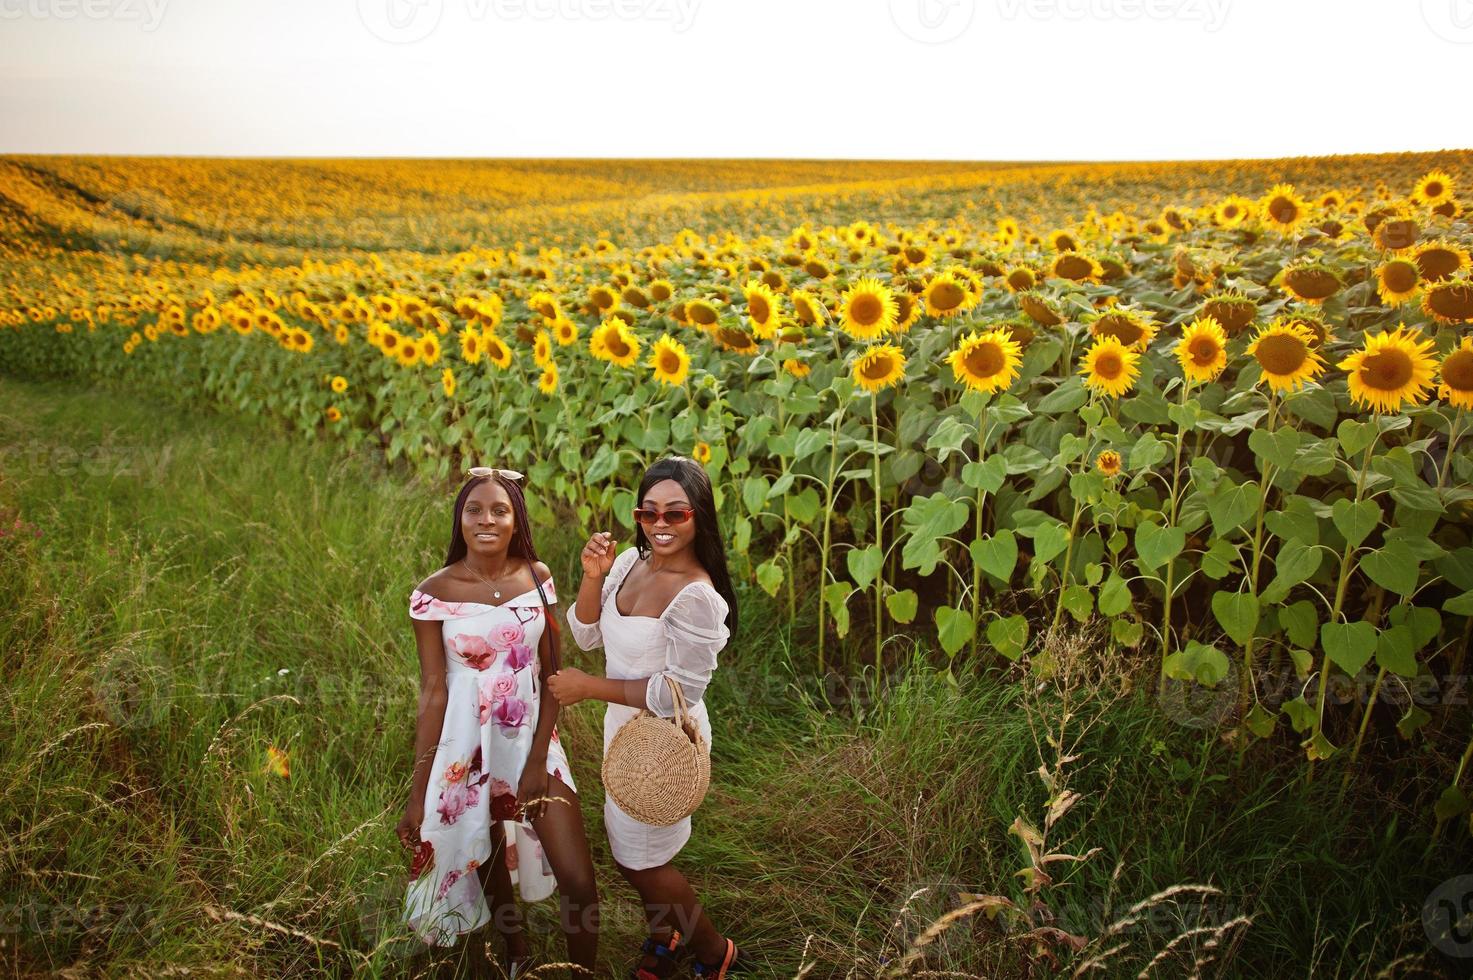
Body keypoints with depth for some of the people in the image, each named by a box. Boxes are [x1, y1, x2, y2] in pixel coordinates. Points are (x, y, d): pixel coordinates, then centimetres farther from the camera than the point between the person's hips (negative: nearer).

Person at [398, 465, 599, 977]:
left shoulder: (537, 577, -4)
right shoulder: (434, 594, -11)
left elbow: (551, 674, -1)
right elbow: (433, 691, -8)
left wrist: (538, 759, -9)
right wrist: (418, 792, -6)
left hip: (534, 740, 2)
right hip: (468, 749, -1)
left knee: (579, 881, -3)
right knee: (490, 868, 19)